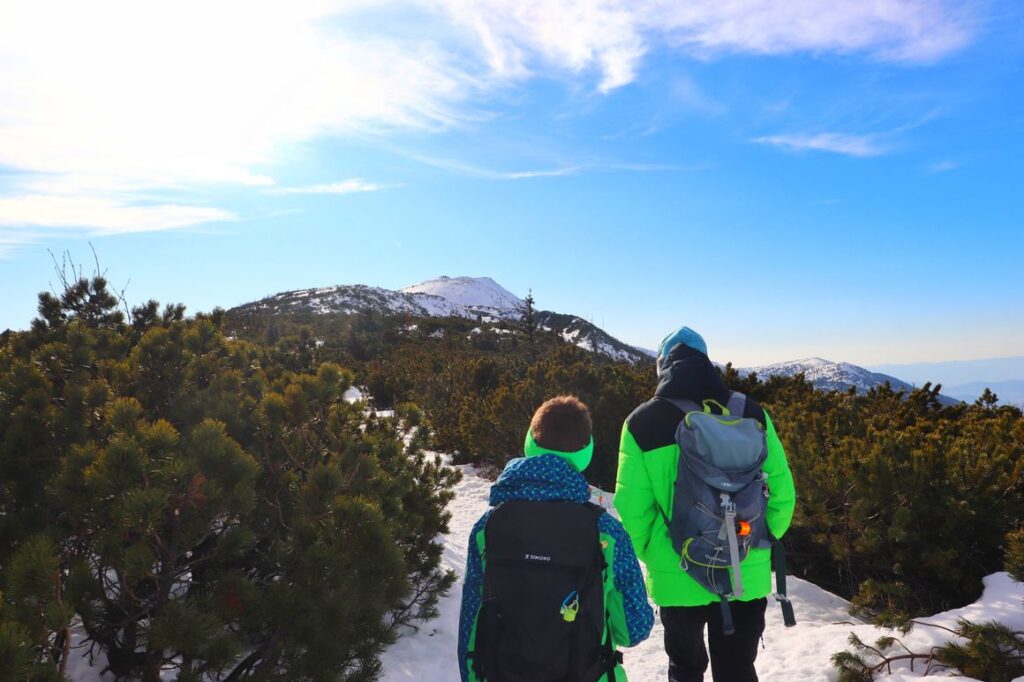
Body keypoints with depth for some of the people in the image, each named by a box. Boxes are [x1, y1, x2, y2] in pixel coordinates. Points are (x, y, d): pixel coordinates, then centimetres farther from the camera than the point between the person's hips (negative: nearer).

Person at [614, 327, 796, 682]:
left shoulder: (643, 422, -10)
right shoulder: (751, 414, -4)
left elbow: (631, 506, -11)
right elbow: (782, 492, -2)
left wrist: (649, 554, 6)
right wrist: (760, 543, 12)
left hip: (678, 577, -1)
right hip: (746, 577, 2)